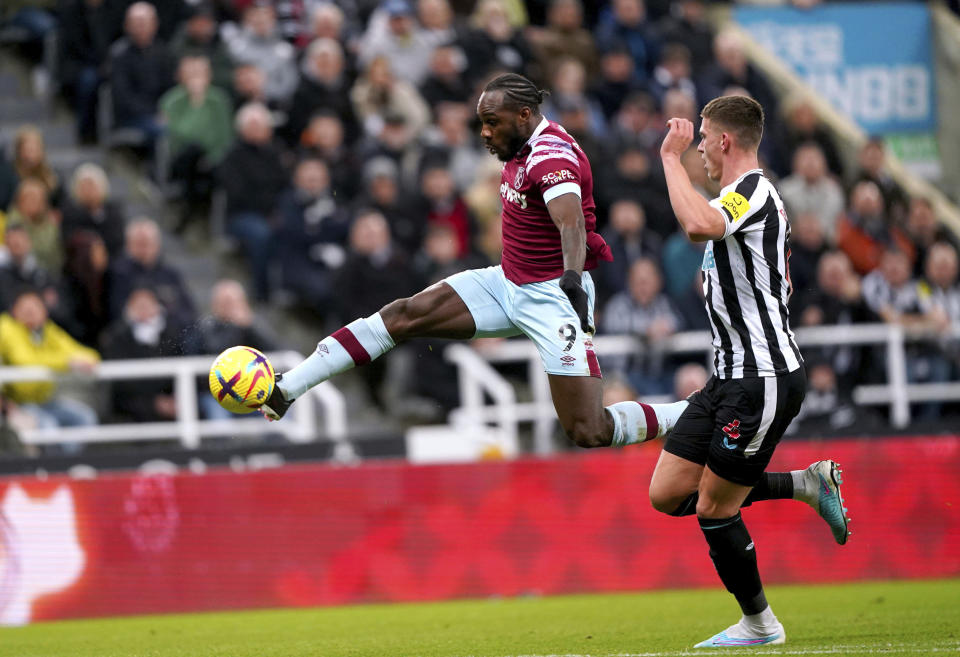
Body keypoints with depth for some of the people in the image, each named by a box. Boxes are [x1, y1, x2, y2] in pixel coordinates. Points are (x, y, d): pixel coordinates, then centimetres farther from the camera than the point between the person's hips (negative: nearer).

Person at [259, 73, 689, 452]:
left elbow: (571, 221, -41)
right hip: (508, 282, 9)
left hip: (553, 296, -9)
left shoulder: (552, 157, -23)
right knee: (402, 316, -5)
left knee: (590, 433, -14)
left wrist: (572, 276, -58)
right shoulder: (522, 150, 6)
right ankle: (282, 393, -6)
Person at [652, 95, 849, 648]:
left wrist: (671, 156, -28)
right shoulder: (752, 196, 17)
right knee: (667, 495, 6)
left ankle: (759, 624, 15)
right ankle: (808, 484, 14)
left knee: (713, 509, -3)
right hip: (733, 375, 10)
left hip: (764, 379, -10)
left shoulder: (752, 192, -15)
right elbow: (781, 285, 30)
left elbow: (699, 225, -39)